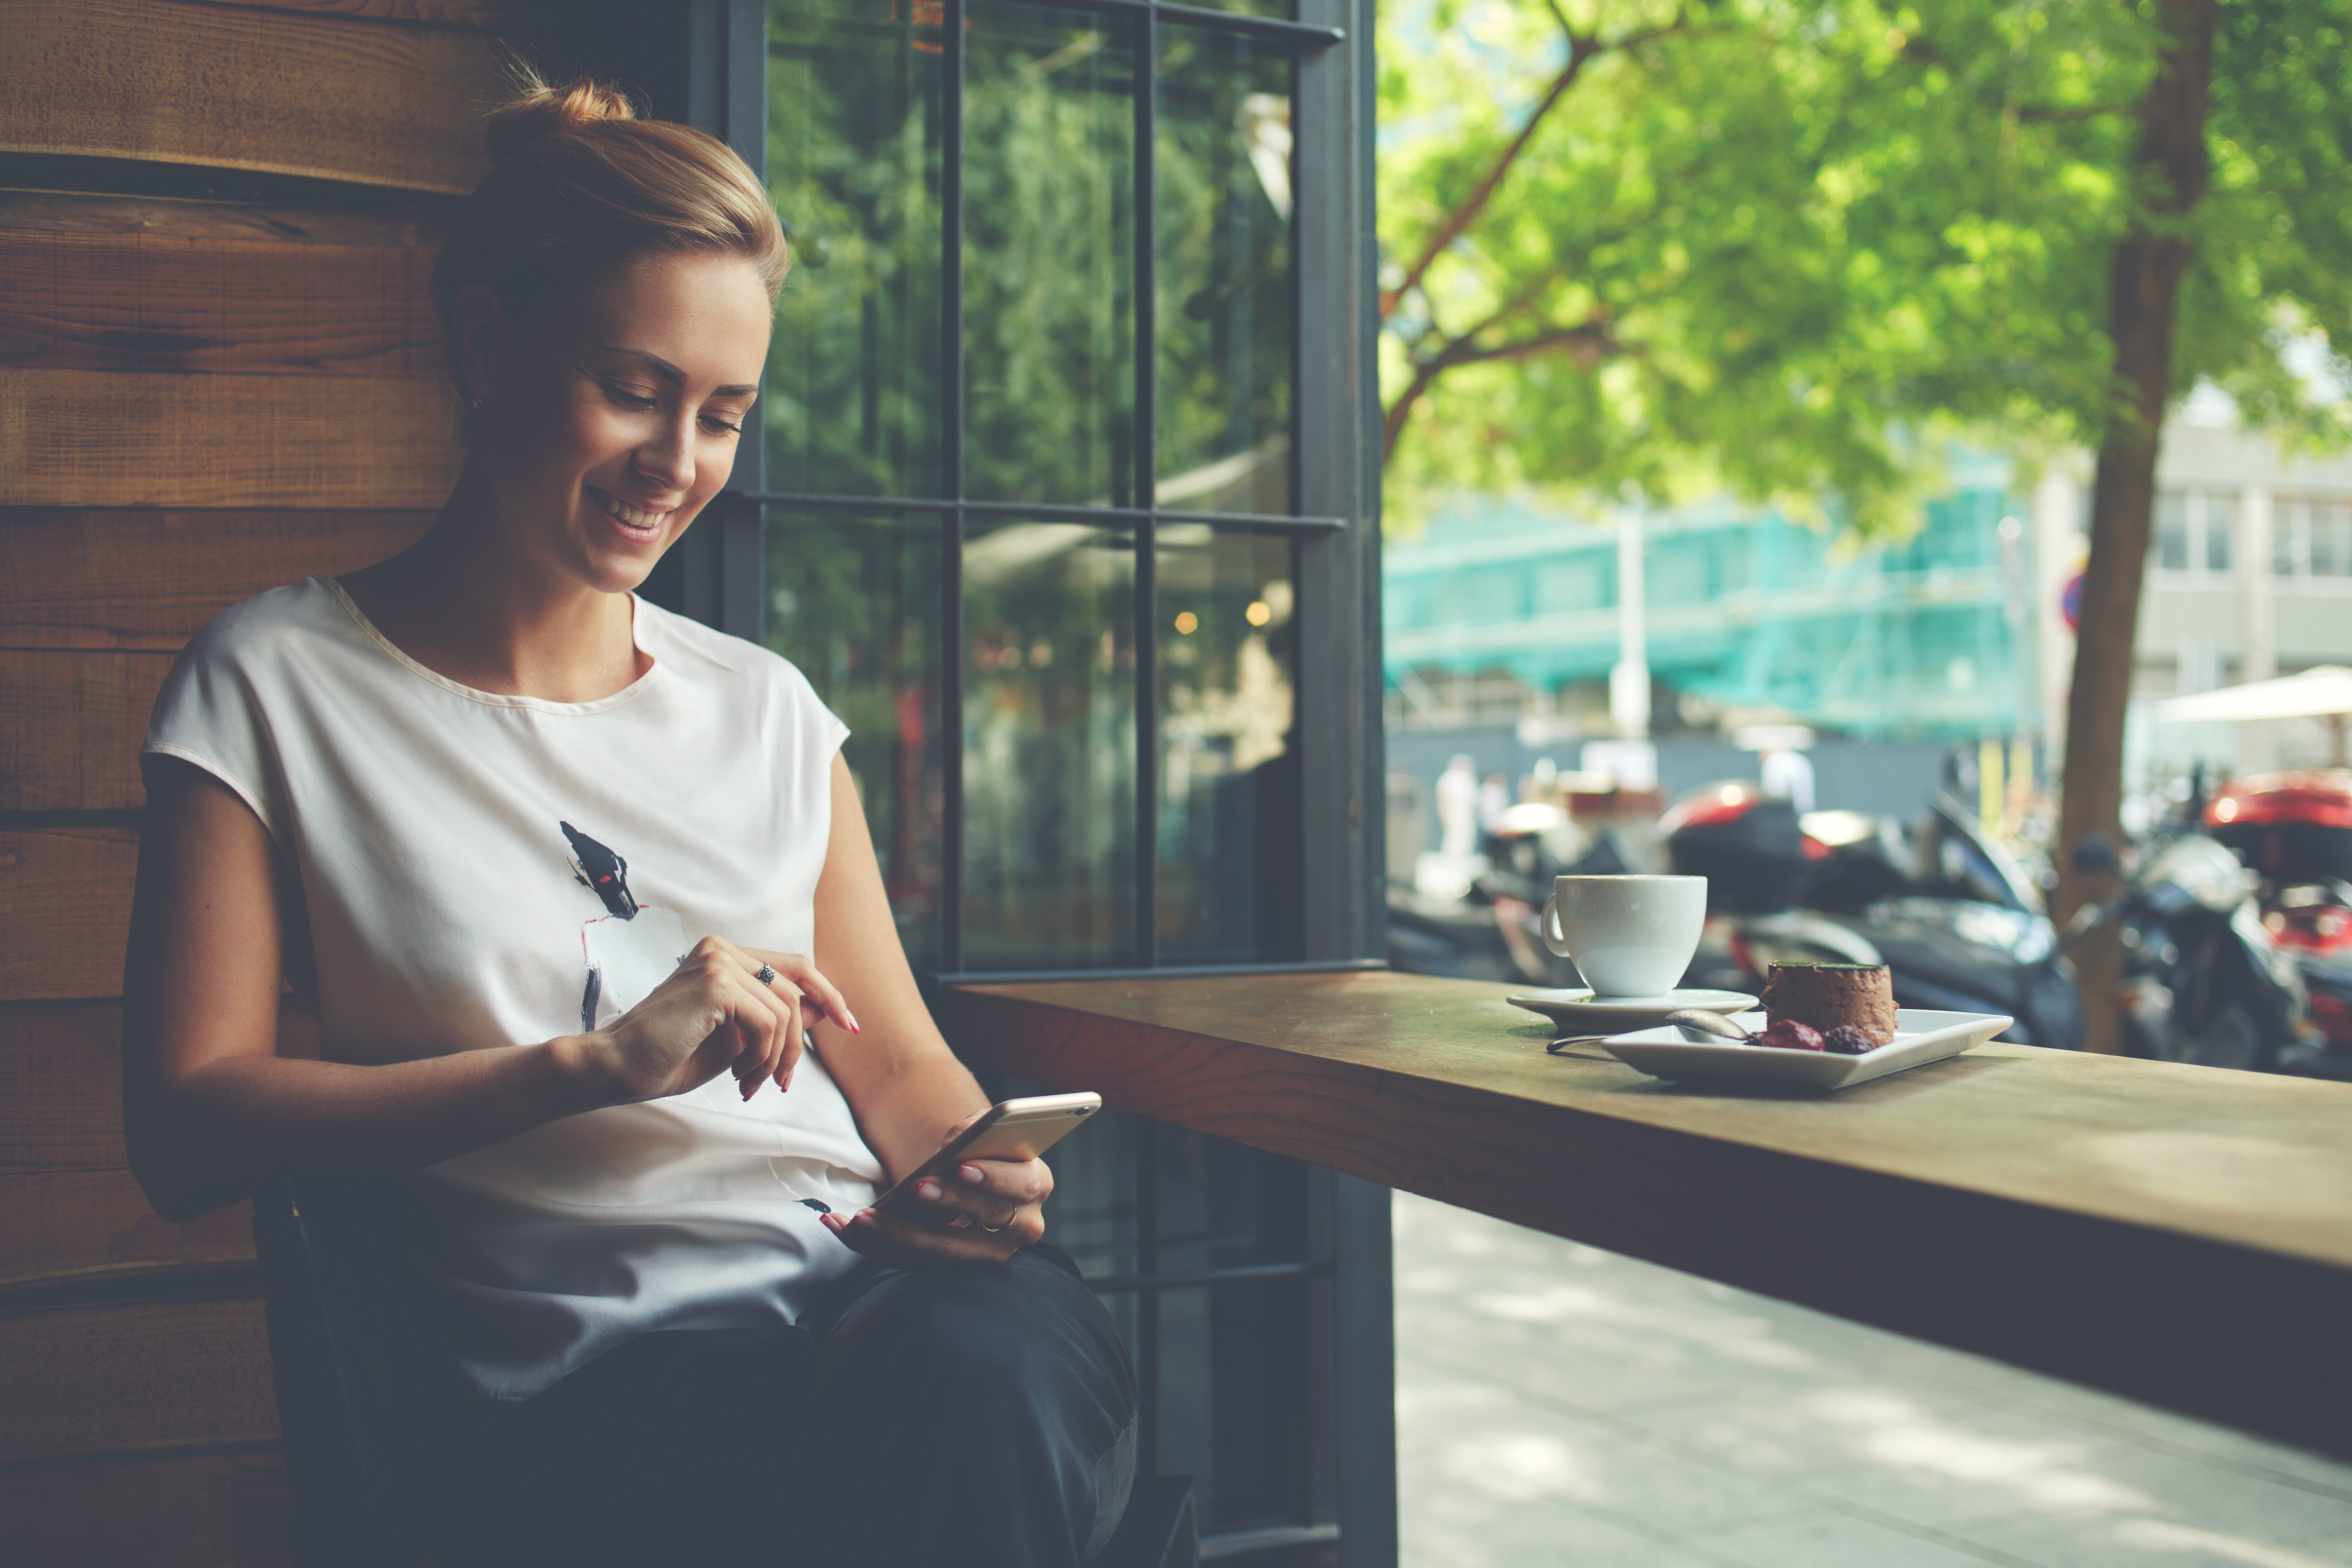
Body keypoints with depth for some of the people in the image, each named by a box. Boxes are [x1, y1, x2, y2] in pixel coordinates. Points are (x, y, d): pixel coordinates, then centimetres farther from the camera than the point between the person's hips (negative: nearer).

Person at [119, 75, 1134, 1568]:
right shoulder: (275, 685, 7)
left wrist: (976, 1174, -5)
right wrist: (594, 1064, -11)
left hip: (885, 1294, 4)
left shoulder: (768, 707, 20)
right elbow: (187, 1125, -2)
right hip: (589, 1379, -3)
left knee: (995, 1372, -34)